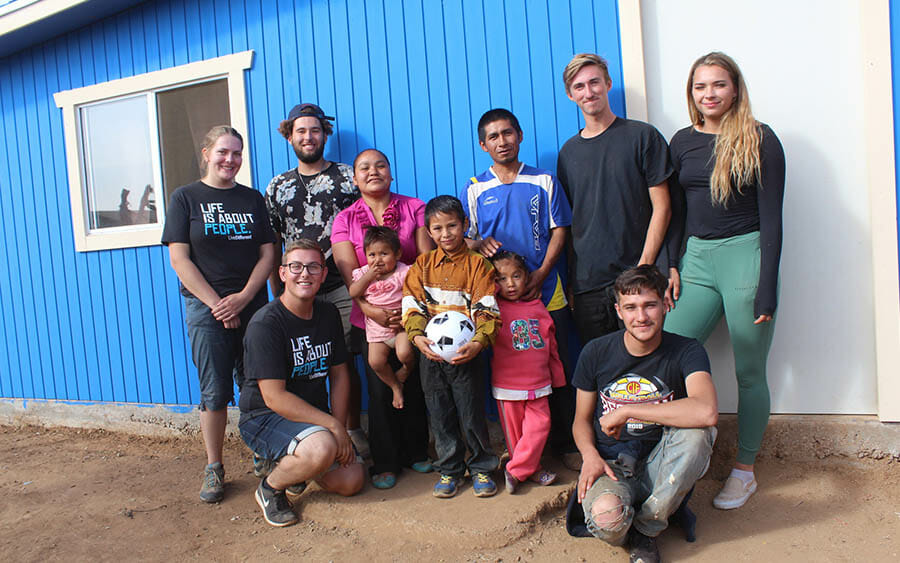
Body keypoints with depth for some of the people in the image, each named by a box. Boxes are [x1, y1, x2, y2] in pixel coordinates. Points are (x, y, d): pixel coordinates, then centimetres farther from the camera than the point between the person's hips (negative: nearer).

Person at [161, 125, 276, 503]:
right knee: (215, 391, 1)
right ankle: (214, 469, 14)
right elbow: (179, 259, -3)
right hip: (206, 307, -2)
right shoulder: (185, 198, 4)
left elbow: (267, 254, 6)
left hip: (252, 304, 2)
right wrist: (216, 304, -11)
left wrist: (243, 297, -8)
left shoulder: (252, 199, 12)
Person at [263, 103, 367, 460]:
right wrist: (277, 294, 10)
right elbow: (273, 245, 16)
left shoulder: (348, 177, 6)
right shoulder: (277, 187, 14)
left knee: (345, 364, 3)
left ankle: (353, 431, 20)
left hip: (342, 289, -2)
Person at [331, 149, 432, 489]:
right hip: (370, 320, 0)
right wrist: (371, 309, -18)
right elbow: (348, 272, -4)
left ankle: (416, 453, 24)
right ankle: (385, 463, 18)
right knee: (380, 389, 2)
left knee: (413, 384, 4)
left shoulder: (414, 208, 5)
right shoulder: (345, 219, 6)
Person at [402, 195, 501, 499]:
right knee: (440, 416, 12)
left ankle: (481, 468, 24)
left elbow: (485, 309, -8)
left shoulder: (477, 264, -1)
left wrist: (479, 342, -24)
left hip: (464, 354, -3)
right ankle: (449, 470, 28)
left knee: (472, 414, 4)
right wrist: (417, 336, -17)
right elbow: (412, 304, 1)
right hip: (430, 354, 3)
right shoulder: (422, 265, 8)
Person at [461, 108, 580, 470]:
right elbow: (464, 239, 10)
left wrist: (541, 273, -8)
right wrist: (479, 244, -14)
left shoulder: (544, 182, 9)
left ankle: (565, 444, 17)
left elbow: (558, 230, 6)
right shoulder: (474, 189, 9)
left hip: (546, 292, 0)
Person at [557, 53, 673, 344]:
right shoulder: (568, 151, 12)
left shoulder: (642, 136, 1)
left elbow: (661, 207, -2)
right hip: (586, 283, 3)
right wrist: (569, 281, 6)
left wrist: (644, 267, -12)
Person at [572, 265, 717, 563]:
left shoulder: (686, 351, -9)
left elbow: (706, 412, -31)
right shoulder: (596, 352, -3)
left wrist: (627, 411, -25)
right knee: (606, 516, -35)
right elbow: (582, 419, 8)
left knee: (698, 431, -31)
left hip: (658, 468, 1)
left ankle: (646, 527, -10)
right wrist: (590, 454, -15)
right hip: (610, 464, 0)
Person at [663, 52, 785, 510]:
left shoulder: (760, 140, -2)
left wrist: (767, 288, -10)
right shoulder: (682, 141, 11)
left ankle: (744, 470, 22)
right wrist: (671, 265, 5)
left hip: (745, 255, -4)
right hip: (696, 258, 4)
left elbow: (770, 216, -5)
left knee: (748, 372, 5)